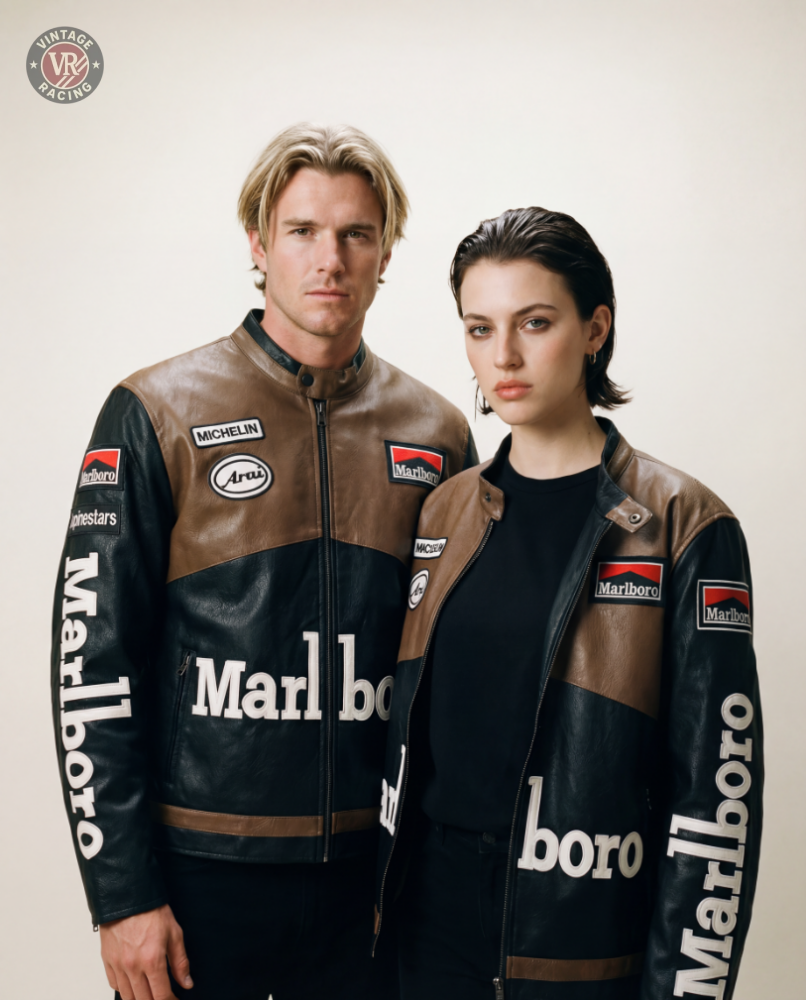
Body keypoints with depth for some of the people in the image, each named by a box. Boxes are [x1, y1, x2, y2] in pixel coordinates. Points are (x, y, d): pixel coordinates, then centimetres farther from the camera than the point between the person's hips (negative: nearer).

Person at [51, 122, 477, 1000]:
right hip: (202, 867, -2)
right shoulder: (158, 416, -5)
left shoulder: (435, 434, 4)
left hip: (377, 870, 3)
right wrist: (122, 893, -9)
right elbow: (93, 663, -7)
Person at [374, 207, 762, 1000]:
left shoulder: (685, 529, -10)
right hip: (431, 919, 4)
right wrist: (376, 906, 10)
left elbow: (718, 789, -10)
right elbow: (407, 727, 10)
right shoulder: (440, 515, 4)